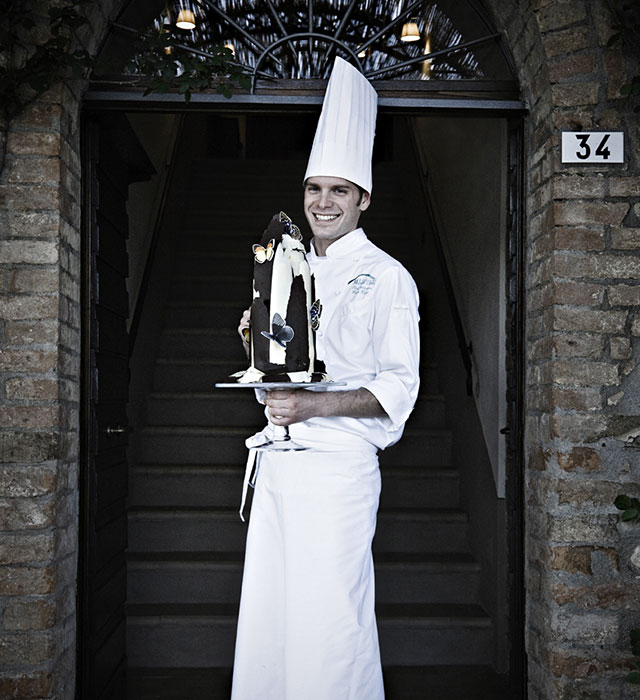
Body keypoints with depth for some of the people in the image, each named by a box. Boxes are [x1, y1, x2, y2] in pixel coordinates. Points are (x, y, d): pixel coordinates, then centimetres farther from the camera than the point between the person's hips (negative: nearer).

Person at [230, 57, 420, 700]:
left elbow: (399, 387, -12)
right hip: (276, 463, 7)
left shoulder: (386, 278, -7)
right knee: (267, 614, 13)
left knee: (331, 621, -2)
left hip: (338, 468, -7)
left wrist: (313, 405, -22)